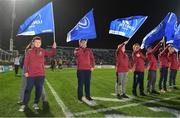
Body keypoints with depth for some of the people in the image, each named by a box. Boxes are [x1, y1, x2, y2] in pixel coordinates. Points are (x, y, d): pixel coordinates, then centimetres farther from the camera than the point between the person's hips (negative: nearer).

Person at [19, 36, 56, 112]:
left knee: (39, 90, 7)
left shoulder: (43, 51, 7)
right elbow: (26, 62, 2)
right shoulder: (29, 51, 4)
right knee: (28, 89, 5)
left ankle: (35, 104, 21)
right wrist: (25, 71, -5)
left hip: (40, 74, 1)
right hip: (30, 74, -1)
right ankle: (24, 105, 17)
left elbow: (51, 54, 3)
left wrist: (54, 48, -13)